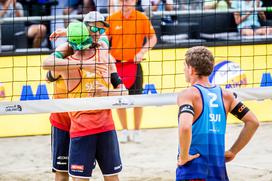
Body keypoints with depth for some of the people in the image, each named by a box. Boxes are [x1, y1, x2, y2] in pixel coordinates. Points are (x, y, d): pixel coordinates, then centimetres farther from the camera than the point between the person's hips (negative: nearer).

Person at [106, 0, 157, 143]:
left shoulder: (142, 18, -4)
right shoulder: (112, 19, -1)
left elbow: (152, 38, 2)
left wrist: (142, 52, -11)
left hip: (134, 64, -1)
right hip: (116, 64, 1)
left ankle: (137, 131, 17)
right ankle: (124, 130, 20)